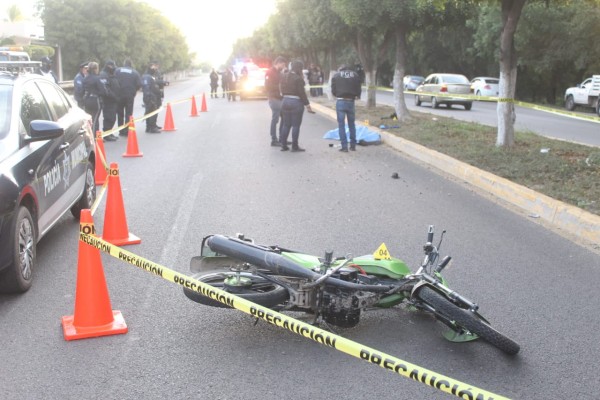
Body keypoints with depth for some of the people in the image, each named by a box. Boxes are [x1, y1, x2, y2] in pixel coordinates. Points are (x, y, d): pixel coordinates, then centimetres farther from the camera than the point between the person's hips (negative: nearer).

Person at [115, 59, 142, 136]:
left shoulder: (117, 70, 1)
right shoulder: (134, 72, 1)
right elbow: (139, 84, -6)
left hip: (119, 95, 1)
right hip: (130, 95, -1)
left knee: (120, 113, 13)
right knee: (128, 114, 6)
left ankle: (121, 131, 14)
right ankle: (126, 131, 1)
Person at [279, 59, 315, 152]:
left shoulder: (284, 77, 7)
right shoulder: (298, 78, -15)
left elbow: (283, 90, 11)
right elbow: (302, 93, -15)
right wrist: (307, 105, -11)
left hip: (285, 102, 7)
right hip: (296, 103, -7)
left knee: (286, 125, 12)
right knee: (296, 125, 0)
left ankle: (283, 145, 13)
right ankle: (294, 146, 3)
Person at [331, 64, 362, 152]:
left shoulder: (336, 75, 4)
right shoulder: (355, 75, 8)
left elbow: (333, 90, 3)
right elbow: (358, 89, 5)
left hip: (340, 101, -2)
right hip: (351, 102, 2)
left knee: (341, 124, 2)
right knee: (351, 124, 15)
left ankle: (344, 146, -2)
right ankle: (353, 145, 18)